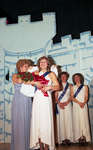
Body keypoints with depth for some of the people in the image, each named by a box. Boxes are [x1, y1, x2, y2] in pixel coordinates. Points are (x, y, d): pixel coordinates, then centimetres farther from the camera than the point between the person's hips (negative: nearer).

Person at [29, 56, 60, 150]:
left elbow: (57, 86, 3)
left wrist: (49, 87, -14)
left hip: (46, 100, -3)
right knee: (37, 121, 1)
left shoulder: (51, 74, 9)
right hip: (37, 99, 3)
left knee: (46, 121, -6)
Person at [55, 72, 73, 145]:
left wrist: (67, 102, -9)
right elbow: (56, 95, 5)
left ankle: (68, 138, -1)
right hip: (60, 105, 0)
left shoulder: (70, 85, 12)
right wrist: (59, 103, -8)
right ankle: (62, 138, -3)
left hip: (68, 104, 1)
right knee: (61, 121, -5)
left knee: (68, 120, -4)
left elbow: (72, 95, 5)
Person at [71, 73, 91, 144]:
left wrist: (83, 103, -15)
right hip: (76, 106, 0)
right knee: (77, 121, -4)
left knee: (84, 121, -6)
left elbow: (86, 97, 4)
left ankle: (84, 137, -2)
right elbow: (72, 97, 2)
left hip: (84, 106, 0)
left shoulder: (85, 87, 10)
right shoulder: (73, 87, 11)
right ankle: (78, 137, -2)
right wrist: (79, 102, -12)